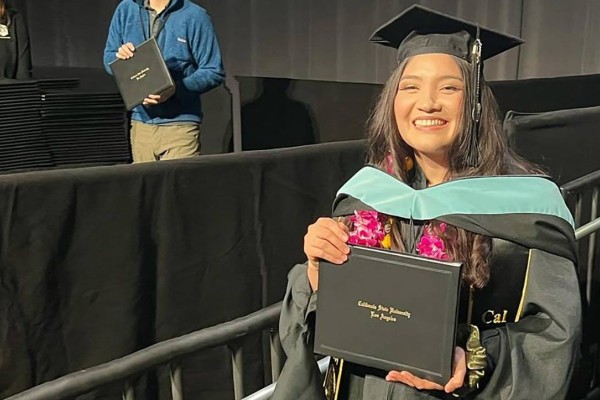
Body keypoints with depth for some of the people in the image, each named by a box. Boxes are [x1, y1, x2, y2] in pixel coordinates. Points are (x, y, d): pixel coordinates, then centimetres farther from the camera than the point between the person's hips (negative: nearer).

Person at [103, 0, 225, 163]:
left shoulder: (195, 16, -5)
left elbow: (214, 72, -7)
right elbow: (108, 59, 15)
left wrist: (175, 89, -21)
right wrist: (120, 56, -9)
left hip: (180, 124, -4)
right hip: (140, 123, 4)